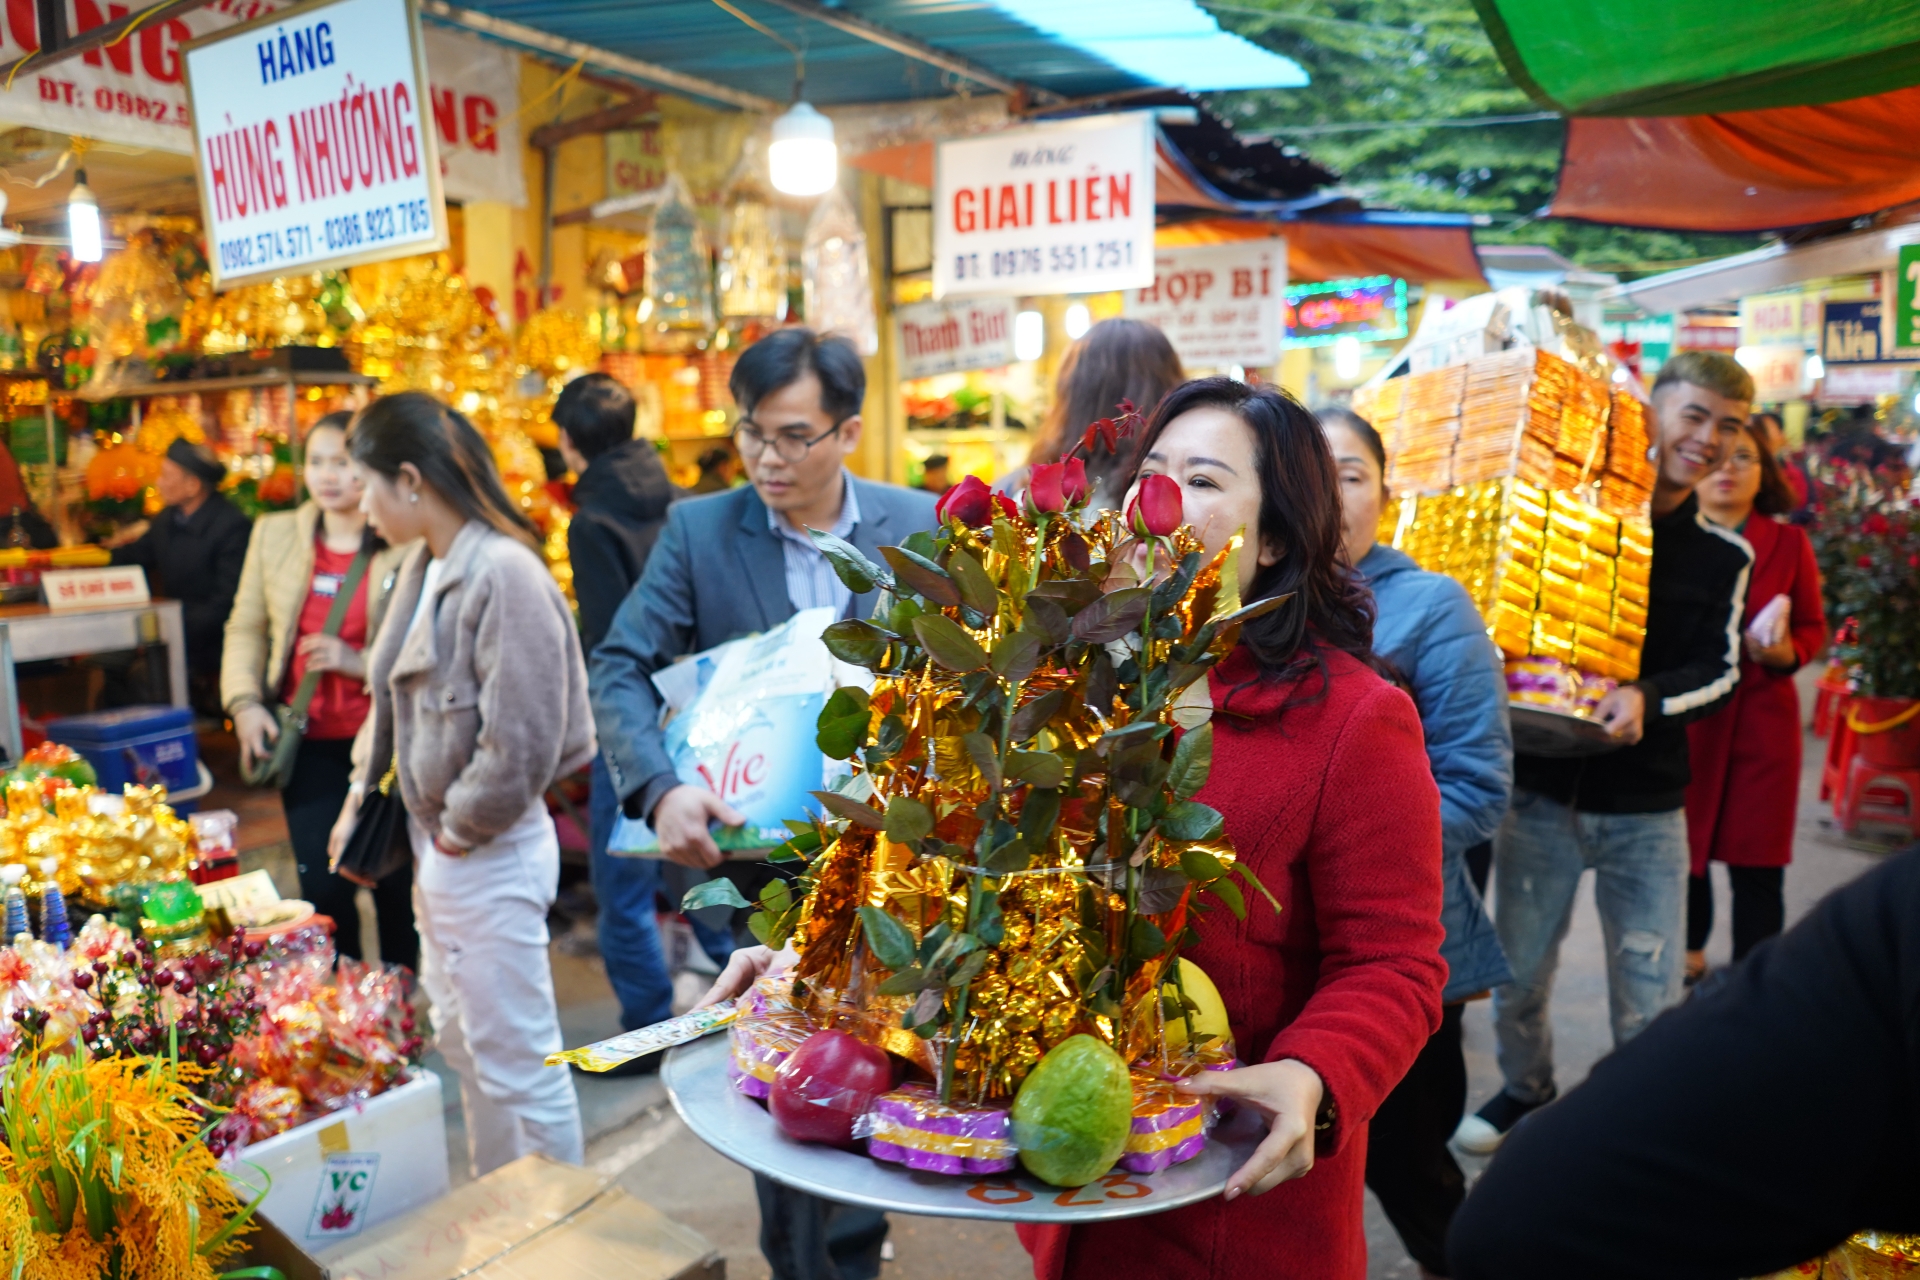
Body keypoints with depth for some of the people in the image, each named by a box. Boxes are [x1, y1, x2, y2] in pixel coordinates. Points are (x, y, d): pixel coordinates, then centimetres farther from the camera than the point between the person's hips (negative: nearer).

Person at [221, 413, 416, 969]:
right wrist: (245, 702, 0)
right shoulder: (274, 533, 6)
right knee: (323, 886, 3)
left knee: (394, 880, 11)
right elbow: (246, 627, 12)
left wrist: (360, 662, -18)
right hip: (309, 743, 3)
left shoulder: (408, 545, -10)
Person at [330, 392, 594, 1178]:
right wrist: (362, 789, 10)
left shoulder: (504, 574, -22)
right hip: (439, 846, 10)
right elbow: (393, 697, 18)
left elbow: (520, 745, -24)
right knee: (461, 1042, 22)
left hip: (491, 853, -10)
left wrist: (458, 831, -12)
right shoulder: (424, 566, 7)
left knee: (516, 1062, 3)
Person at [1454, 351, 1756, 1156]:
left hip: (1645, 807, 1)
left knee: (1650, 1004, 3)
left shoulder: (1723, 557, 5)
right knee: (1517, 977, 13)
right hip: (1541, 788, 0)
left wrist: (1649, 699, -24)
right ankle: (1526, 1091, 39)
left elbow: (1719, 671, -4)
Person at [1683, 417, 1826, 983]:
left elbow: (1813, 626, 10)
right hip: (1682, 719, 0)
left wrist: (1788, 652, -10)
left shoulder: (1789, 543, 2)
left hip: (1761, 719, 1)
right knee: (1681, 850, 8)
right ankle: (1688, 954, 32)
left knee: (1757, 865, 3)